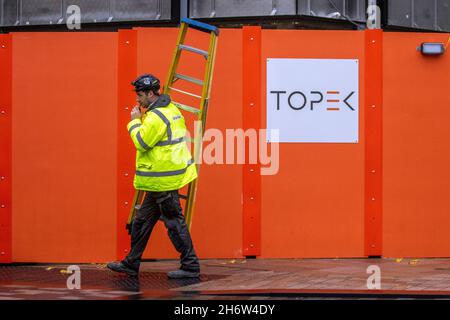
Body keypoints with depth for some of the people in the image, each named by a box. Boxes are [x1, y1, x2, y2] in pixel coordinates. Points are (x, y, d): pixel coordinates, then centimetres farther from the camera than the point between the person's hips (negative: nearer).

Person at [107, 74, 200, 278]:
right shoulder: (170, 108, 13)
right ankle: (131, 264, 22)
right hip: (164, 177, 11)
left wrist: (135, 121, -7)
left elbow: (141, 142, -16)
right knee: (143, 219, 15)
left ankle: (190, 266, 3)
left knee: (174, 221, -3)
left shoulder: (156, 116, -20)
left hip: (163, 179, -11)